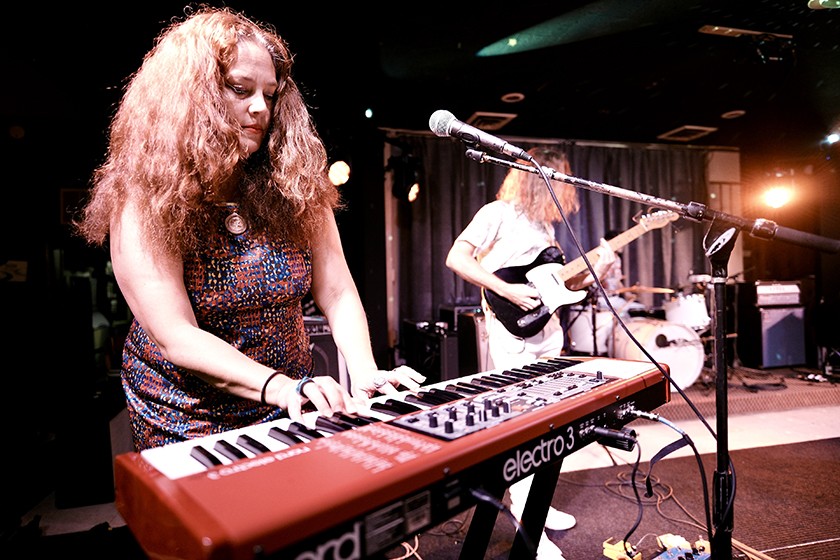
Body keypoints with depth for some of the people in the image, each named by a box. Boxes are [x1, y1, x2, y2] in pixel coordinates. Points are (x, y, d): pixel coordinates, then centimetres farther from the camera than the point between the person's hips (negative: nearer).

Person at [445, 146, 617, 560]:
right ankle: (525, 518, 8)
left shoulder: (544, 223, 18)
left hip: (548, 329, 9)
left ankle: (530, 501, 30)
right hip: (512, 328, -8)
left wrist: (593, 272, 4)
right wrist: (508, 291, -20)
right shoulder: (498, 213, -6)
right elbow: (456, 258, -17)